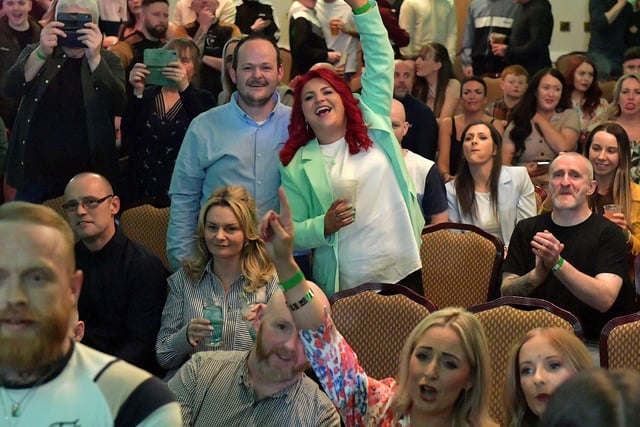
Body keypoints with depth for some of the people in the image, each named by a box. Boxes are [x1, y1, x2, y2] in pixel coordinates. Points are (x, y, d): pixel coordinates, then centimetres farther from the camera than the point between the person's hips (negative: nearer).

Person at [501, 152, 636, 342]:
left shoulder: (608, 233, -1)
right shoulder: (526, 229, 11)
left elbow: (605, 300, -13)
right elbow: (506, 292, 4)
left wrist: (557, 264, -24)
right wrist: (537, 275, -18)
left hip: (592, 343, -3)